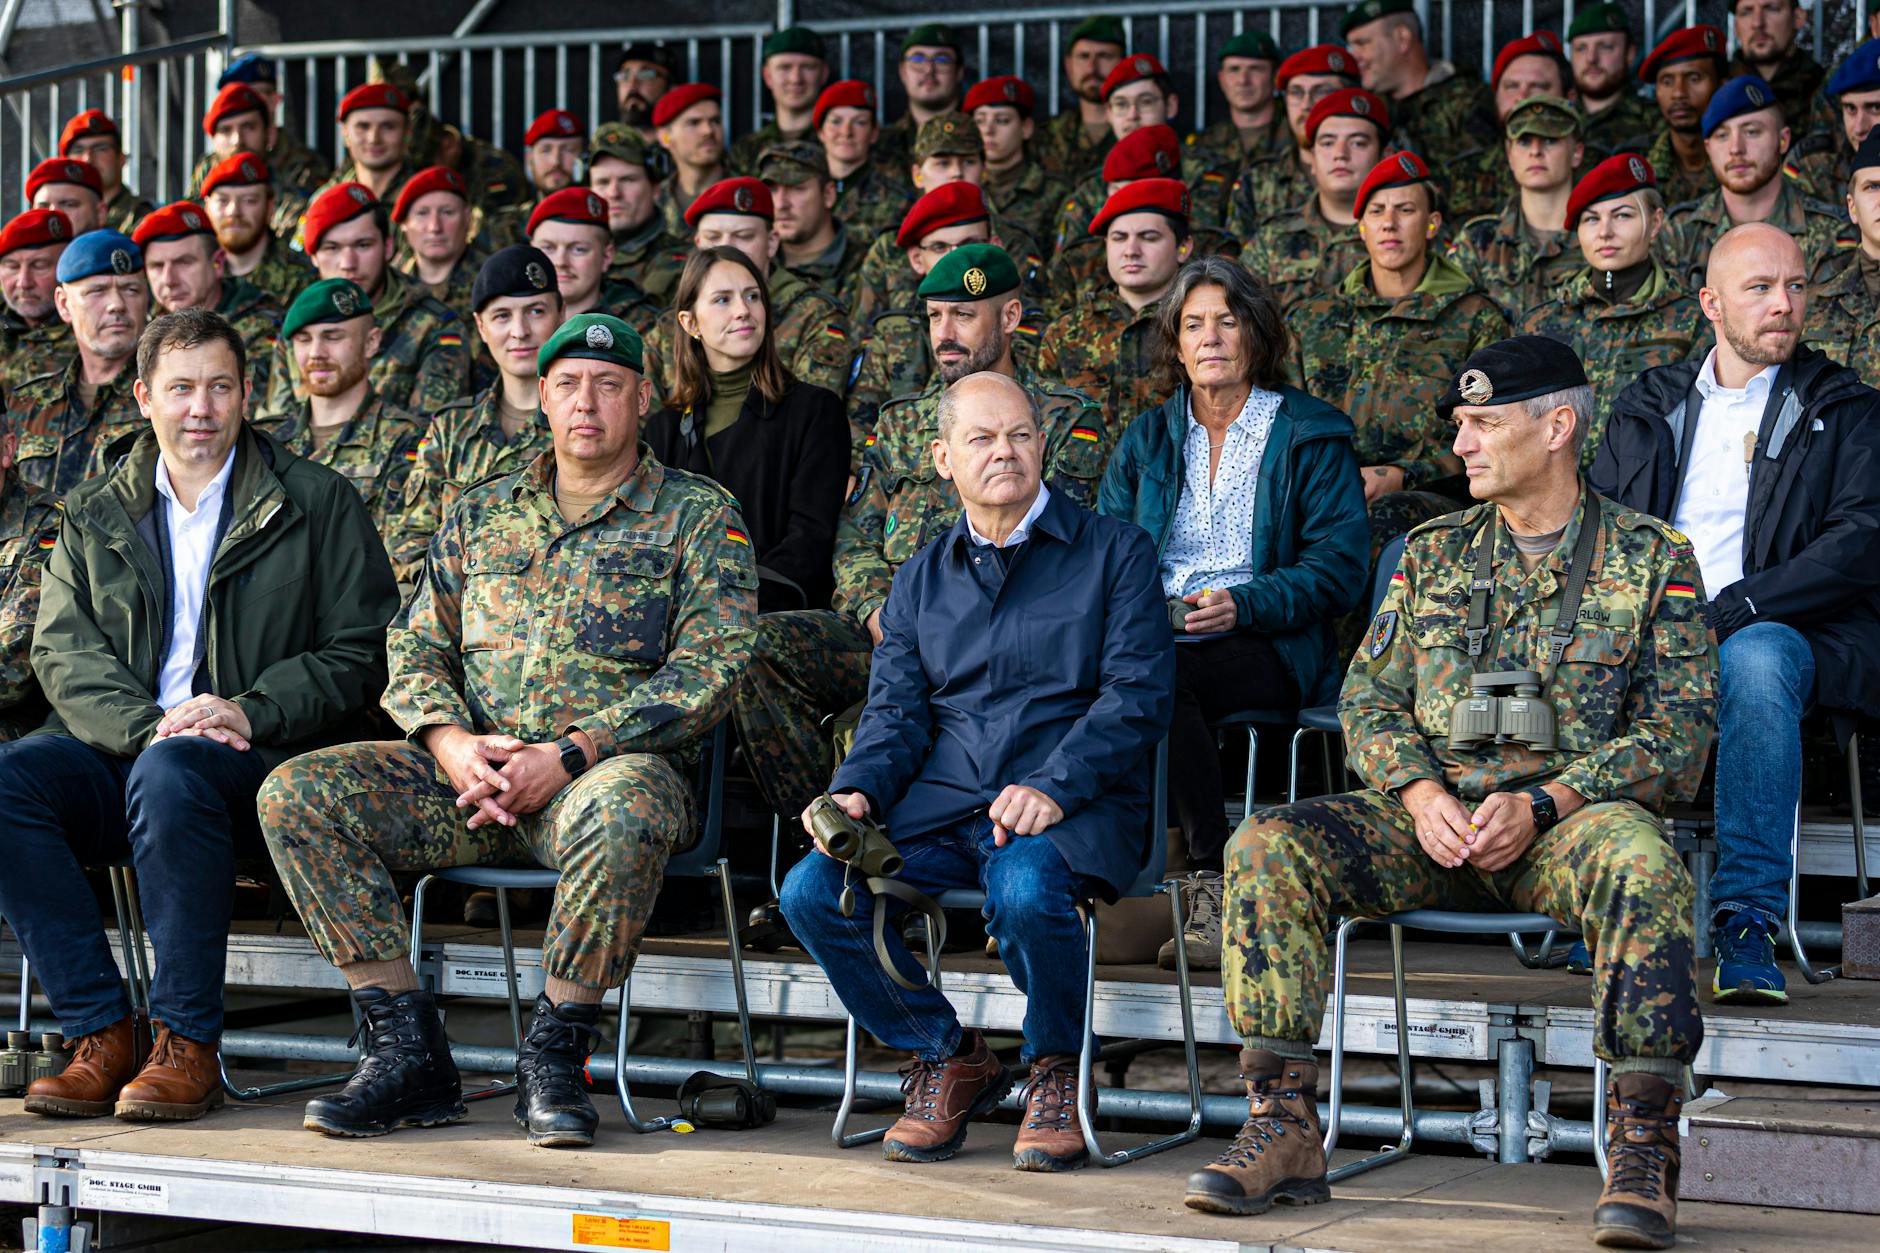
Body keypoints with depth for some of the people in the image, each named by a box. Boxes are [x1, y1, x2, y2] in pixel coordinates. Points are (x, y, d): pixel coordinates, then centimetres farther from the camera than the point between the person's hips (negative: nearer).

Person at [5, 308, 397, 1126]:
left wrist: (252, 712, -13)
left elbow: (360, 653, 3)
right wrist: (146, 724, -14)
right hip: (117, 746, 4)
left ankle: (186, 1047, -29)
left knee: (169, 774, -38)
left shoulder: (319, 504, 10)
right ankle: (101, 1035, -21)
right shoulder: (93, 518, 19)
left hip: (262, 758, -4)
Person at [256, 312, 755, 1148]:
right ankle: (407, 1053, -14)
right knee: (295, 794, -17)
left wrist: (571, 753, -16)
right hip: (470, 772, 4)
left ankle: (553, 1055, -23)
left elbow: (706, 669, -5)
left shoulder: (697, 516, 7)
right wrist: (452, 744, -7)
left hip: (616, 763, -4)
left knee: (624, 809, -42)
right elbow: (415, 648, 16)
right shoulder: (482, 515, 21)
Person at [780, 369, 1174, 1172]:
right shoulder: (922, 578, 21)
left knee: (1026, 892, -38)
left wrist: (1052, 788, -19)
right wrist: (857, 791, -8)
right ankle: (946, 1060, 2)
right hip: (938, 806, 4)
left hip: (1071, 807, -4)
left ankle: (1055, 1071, -6)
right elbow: (897, 712, 15)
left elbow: (1138, 697, -4)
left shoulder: (1115, 552, 7)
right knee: (812, 891, -20)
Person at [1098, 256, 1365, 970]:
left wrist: (1242, 604, -16)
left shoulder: (1312, 436, 8)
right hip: (1151, 637, 3)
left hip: (1268, 647, -3)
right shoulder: (1146, 440, 21)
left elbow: (1338, 569, 0)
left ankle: (1214, 886, -29)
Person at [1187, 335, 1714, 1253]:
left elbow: (1678, 732, -2)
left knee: (1642, 864, -39)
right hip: (1435, 815, 4)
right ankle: (1283, 1130, -19)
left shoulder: (1652, 559, 5)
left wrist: (1541, 806, -17)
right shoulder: (1435, 552, 16)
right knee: (1267, 846, -22)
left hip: (1576, 812, -3)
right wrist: (1420, 794, -9)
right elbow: (1369, 699, 13)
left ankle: (1640, 1154, -33)